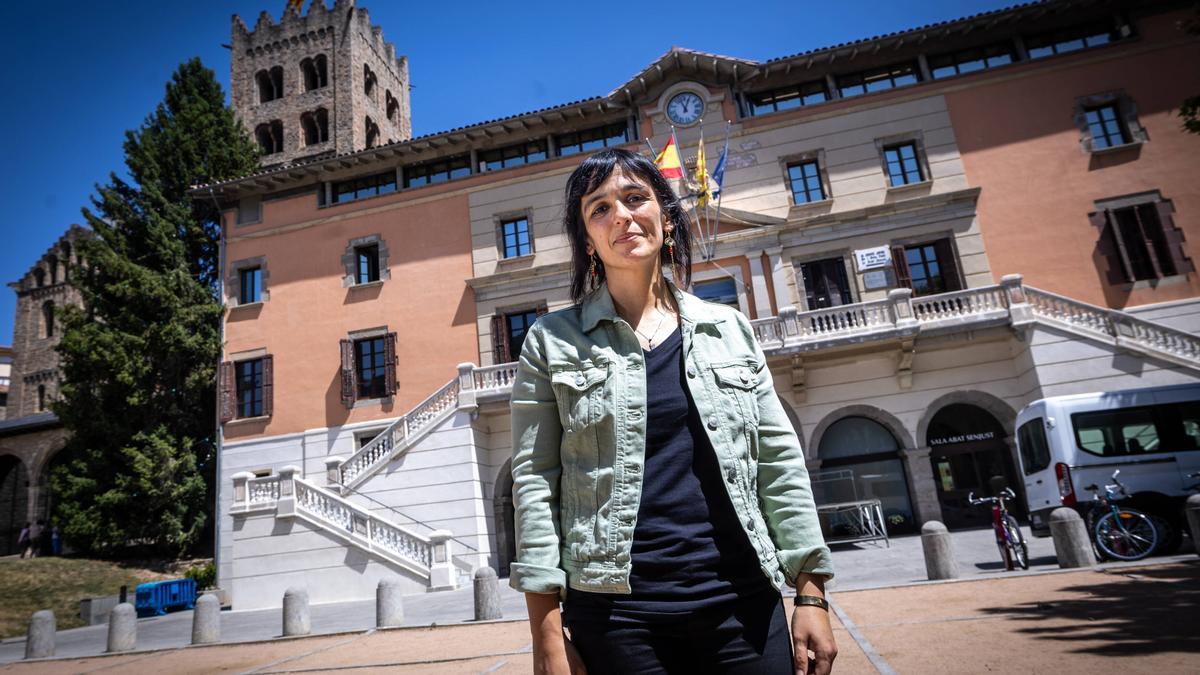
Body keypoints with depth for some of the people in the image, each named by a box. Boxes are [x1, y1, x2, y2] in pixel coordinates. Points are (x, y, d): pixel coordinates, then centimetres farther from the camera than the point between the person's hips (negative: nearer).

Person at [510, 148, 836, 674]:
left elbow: (780, 463, 7)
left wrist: (811, 594, 3)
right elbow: (534, 482, -4)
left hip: (744, 603, 2)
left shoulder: (729, 329, 7)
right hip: (617, 612, -2)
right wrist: (547, 632, -7)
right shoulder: (552, 343, 0)